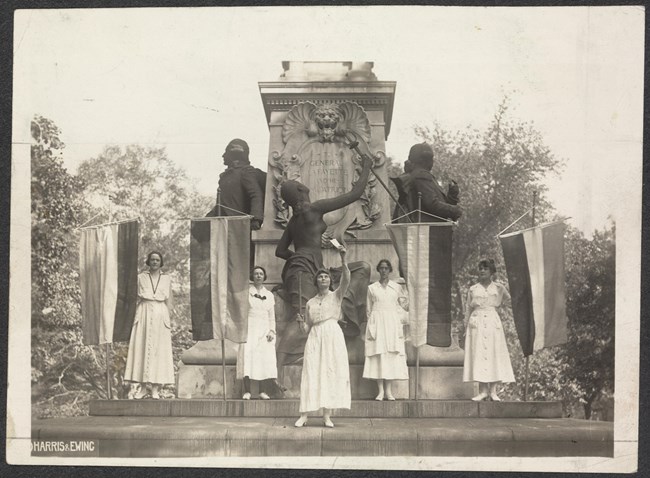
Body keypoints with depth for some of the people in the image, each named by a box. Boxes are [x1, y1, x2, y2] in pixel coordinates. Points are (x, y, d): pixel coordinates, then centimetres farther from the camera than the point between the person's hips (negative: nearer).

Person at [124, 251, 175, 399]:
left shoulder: (166, 279, 10)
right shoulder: (140, 277, 8)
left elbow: (169, 302, 10)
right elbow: (135, 298, 6)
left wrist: (169, 320, 1)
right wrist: (136, 317, -4)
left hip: (160, 315, 0)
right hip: (144, 315, 0)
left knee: (159, 350, -3)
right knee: (141, 348, -3)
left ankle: (155, 389, -2)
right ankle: (142, 387, 0)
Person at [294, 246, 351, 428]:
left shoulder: (336, 296, 9)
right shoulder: (310, 303, 15)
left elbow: (346, 279, -10)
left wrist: (343, 259, -21)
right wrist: (302, 322, -5)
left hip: (333, 336, -1)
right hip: (315, 337, 2)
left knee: (331, 373, -6)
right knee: (311, 374, -6)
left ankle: (327, 415, -4)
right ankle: (304, 415, -8)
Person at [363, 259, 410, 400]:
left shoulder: (397, 287, 10)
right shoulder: (372, 288, 9)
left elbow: (404, 303, 14)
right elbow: (369, 309, 10)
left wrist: (400, 319, 5)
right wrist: (371, 324, 3)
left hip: (392, 322, 1)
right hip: (377, 322, -1)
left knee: (392, 355, -5)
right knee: (378, 354, -8)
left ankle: (389, 390, -4)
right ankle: (380, 390, -7)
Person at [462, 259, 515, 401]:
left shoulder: (499, 287, 6)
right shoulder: (473, 289, 8)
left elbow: (509, 299, 21)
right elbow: (468, 308, 11)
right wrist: (466, 325, 8)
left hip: (493, 321, 0)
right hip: (477, 322, 0)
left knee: (494, 354, -3)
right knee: (478, 354, -5)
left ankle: (493, 390, 0)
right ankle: (483, 390, -3)